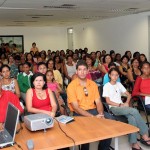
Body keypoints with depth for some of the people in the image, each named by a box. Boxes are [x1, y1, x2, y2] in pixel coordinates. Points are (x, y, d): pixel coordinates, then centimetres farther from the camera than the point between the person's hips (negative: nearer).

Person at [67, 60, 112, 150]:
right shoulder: (71, 86, -7)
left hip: (93, 110, 5)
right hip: (79, 113, -5)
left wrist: (101, 113, -16)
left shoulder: (93, 84, 9)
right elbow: (76, 107, -14)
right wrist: (93, 117, -22)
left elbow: (98, 102, 6)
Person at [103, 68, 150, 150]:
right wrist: (120, 105, -13)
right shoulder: (106, 86, 0)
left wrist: (126, 103, -4)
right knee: (135, 111, -28)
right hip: (114, 108, -5)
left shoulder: (119, 84, 15)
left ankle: (134, 143, -26)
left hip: (122, 106, 5)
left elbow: (128, 95, 16)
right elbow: (108, 101, -6)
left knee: (132, 118, -30)